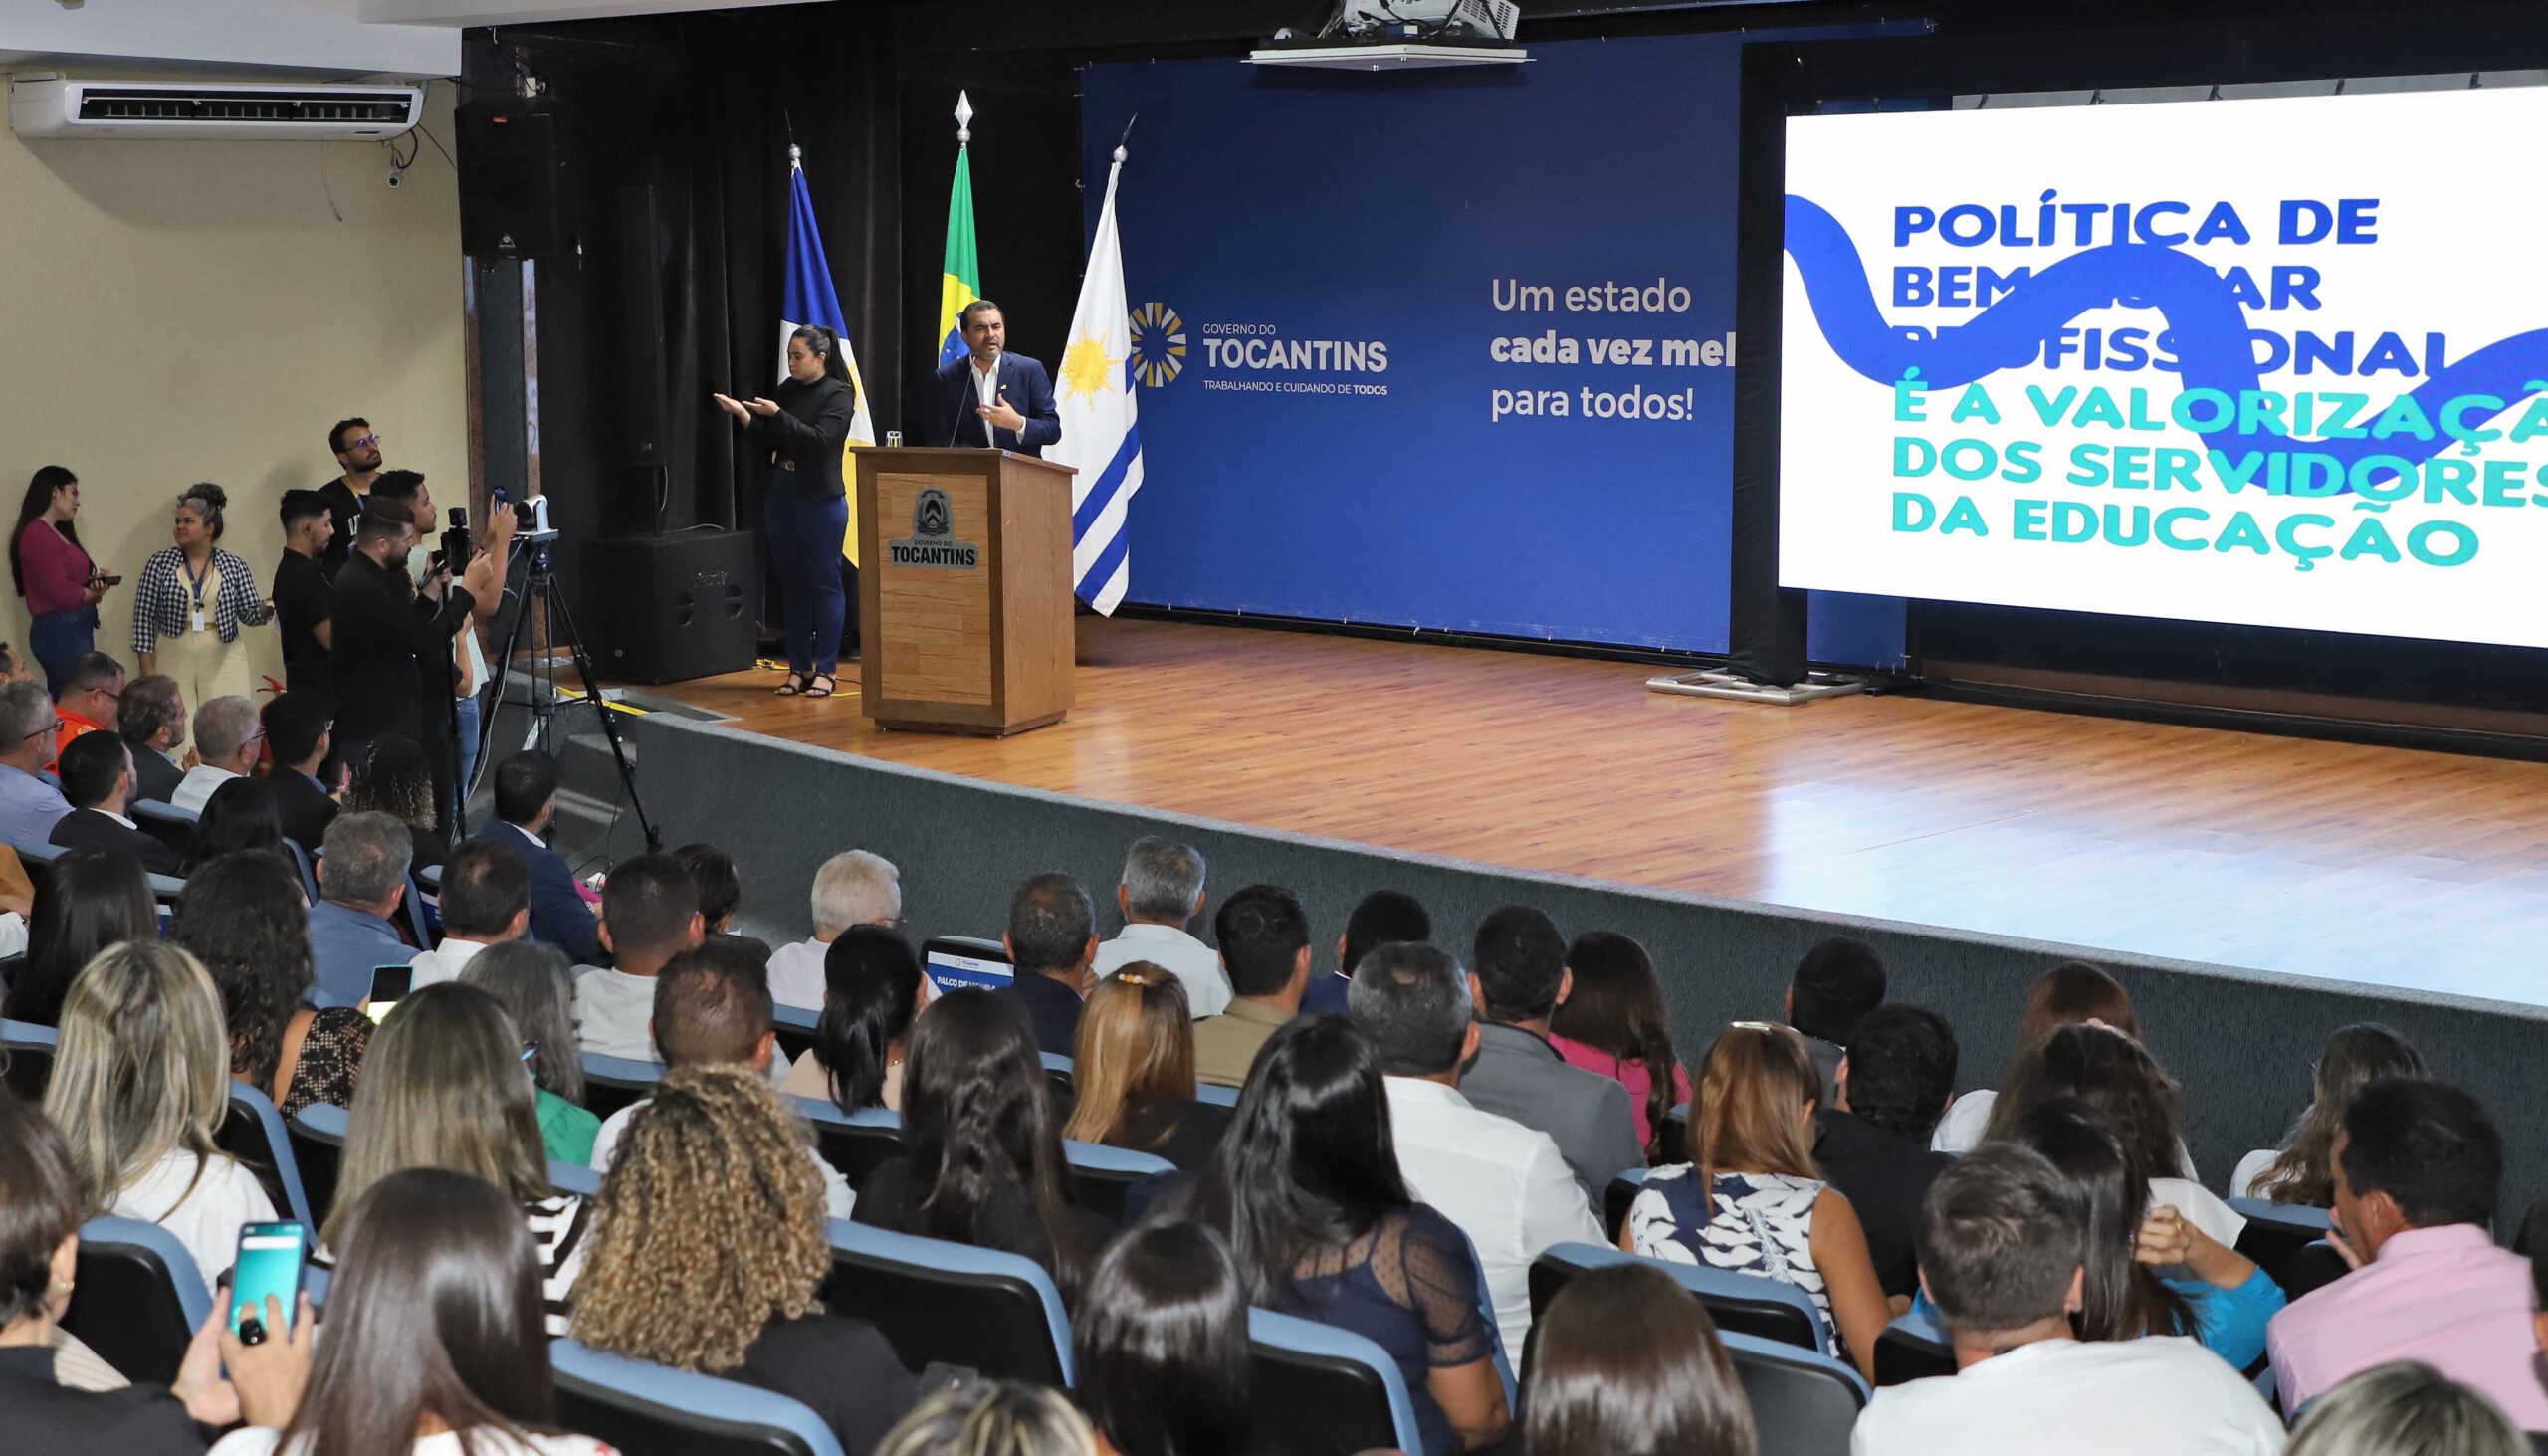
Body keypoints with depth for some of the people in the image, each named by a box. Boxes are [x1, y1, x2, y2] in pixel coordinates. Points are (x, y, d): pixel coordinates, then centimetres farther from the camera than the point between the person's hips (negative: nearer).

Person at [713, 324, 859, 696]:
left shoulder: (839, 394, -6)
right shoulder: (788, 390, 10)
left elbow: (819, 439, -18)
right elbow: (766, 442, 10)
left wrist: (778, 415, -22)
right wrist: (743, 414, -5)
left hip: (821, 500, -6)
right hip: (780, 495, 6)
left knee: (823, 582, -1)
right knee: (792, 583, 8)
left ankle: (826, 669, 4)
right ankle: (799, 667, 13)